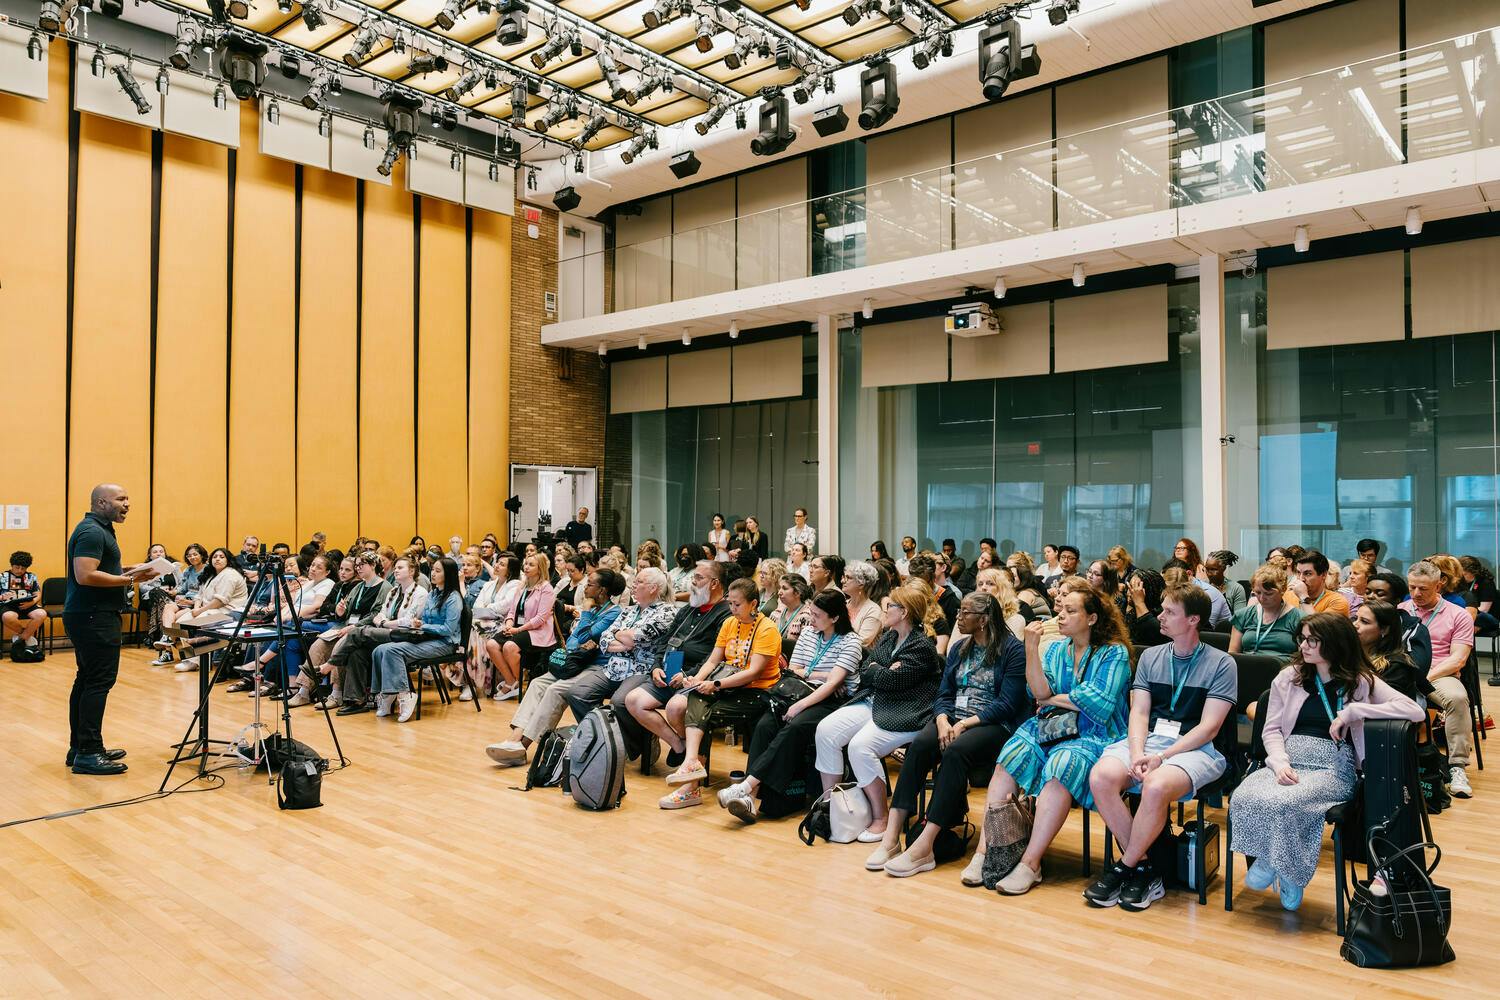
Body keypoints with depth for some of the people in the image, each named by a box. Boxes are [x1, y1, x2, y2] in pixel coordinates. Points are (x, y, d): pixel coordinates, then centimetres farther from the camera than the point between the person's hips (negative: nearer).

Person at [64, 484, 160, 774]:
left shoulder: (99, 529, 18)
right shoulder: (91, 532, -15)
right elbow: (85, 575, -24)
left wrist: (127, 570, 11)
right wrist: (128, 580, -20)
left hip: (89, 616, 11)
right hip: (94, 617, -11)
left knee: (86, 680, 13)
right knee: (99, 682, -11)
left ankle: (79, 747, 19)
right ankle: (88, 753, -10)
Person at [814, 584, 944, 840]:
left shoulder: (922, 647, -12)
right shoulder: (888, 637, 16)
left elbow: (890, 680, -19)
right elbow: (864, 673, 11)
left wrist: (875, 670, 1)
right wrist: (882, 672, -8)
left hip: (904, 715, -9)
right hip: (873, 702, 9)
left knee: (861, 745, -30)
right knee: (825, 730, -11)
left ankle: (880, 820, -15)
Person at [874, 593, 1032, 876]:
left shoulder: (1012, 650, -3)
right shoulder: (959, 648, 17)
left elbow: (1007, 704, -10)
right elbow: (944, 694, 13)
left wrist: (965, 724, -17)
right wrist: (943, 721, -9)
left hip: (994, 725, -5)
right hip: (953, 719, 5)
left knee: (956, 751, -35)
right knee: (919, 744, -26)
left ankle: (923, 847, -37)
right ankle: (891, 837, -31)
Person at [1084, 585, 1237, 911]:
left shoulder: (1221, 664, 2)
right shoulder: (1151, 656, 16)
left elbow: (1209, 727, -6)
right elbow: (1139, 713, 9)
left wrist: (1162, 757, -17)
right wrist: (1137, 754, -11)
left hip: (1195, 748, -4)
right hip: (1148, 738, 4)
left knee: (1156, 786, -36)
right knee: (1101, 777, -26)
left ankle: (1126, 867, -13)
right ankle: (1143, 867, -10)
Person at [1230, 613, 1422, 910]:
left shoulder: (1361, 682, 6)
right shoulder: (1289, 677, 15)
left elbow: (1414, 710, -9)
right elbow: (1271, 730, 12)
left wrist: (1351, 711, -13)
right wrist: (1280, 762, -9)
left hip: (1333, 766, -3)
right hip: (1287, 759, 3)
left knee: (1283, 803, -35)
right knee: (1242, 798, -30)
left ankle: (1287, 871, -5)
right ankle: (1268, 860, -3)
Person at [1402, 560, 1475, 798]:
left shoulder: (1458, 615, 10)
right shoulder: (1399, 611, 18)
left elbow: (1457, 659, 0)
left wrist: (1426, 677, -15)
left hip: (1439, 675, -1)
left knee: (1457, 697, -37)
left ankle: (1457, 767, -28)